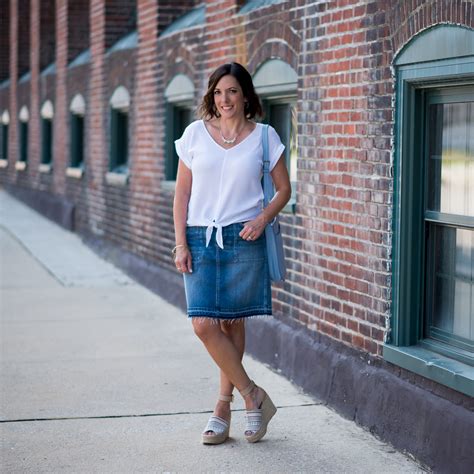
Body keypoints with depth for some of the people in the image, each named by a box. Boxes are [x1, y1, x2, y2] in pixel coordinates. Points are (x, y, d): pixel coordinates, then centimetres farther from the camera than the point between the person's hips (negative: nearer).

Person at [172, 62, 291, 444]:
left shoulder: (264, 136, 3)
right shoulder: (196, 133, 5)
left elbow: (283, 189, 10)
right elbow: (182, 193, 7)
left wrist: (263, 219, -9)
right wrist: (181, 244, 0)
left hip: (243, 240, -1)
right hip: (201, 238, 1)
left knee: (233, 324, 3)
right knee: (204, 324, -9)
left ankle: (224, 405, 18)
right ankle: (253, 396, 5)